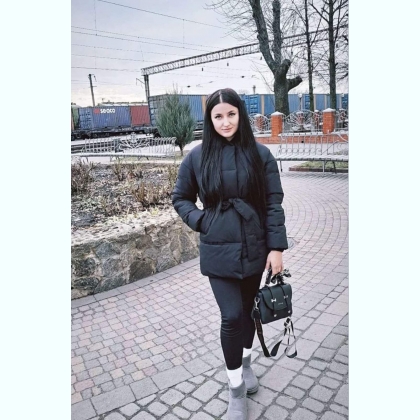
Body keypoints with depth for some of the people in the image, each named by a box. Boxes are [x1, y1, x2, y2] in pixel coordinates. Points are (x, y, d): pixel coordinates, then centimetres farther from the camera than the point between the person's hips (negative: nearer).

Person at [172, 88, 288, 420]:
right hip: (218, 251, -1)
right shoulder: (197, 156, -2)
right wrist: (201, 221, -8)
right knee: (232, 316, -4)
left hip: (254, 248, 1)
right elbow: (180, 198, 8)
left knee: (248, 309, 17)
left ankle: (246, 363, 44)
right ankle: (236, 390, 18)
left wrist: (276, 247, -6)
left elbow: (274, 203, -2)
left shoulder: (260, 154, -3)